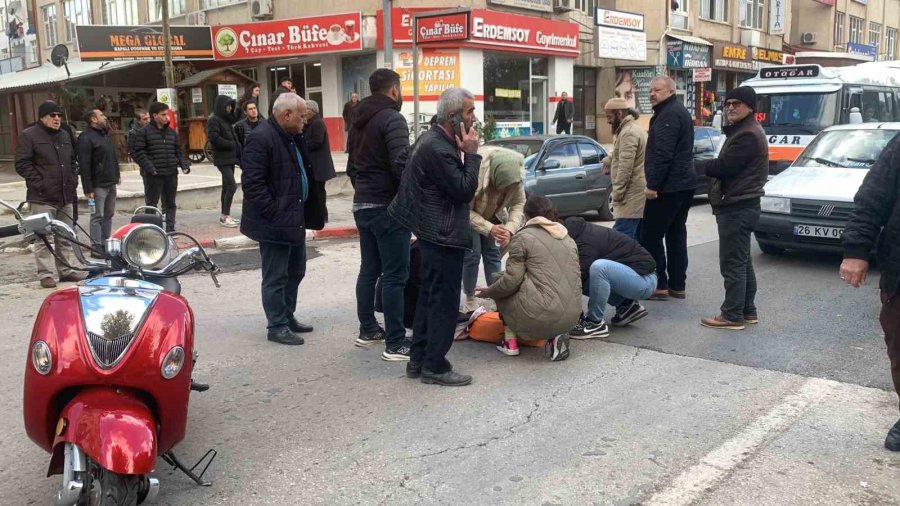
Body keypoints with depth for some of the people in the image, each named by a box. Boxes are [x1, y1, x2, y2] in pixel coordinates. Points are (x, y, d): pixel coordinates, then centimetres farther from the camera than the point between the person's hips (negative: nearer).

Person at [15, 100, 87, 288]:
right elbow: (22, 164, -9)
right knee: (43, 237, -5)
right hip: (42, 197, -7)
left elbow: (72, 161, 25)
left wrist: (73, 181, 12)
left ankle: (67, 270, 19)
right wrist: (38, 183, -16)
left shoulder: (65, 135, 16)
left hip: (65, 196, 7)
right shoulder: (29, 136, -5)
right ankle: (45, 274, 0)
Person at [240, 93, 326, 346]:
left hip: (295, 219, 10)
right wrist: (274, 213, -22)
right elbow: (252, 182, -22)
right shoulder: (261, 138, -17)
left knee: (295, 272, 18)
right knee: (276, 277, 1)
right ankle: (277, 326, 11)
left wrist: (309, 213, 15)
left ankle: (288, 317, 32)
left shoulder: (293, 137, 14)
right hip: (275, 223, -10)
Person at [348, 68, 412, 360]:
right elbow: (401, 164, -23)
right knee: (395, 275, -6)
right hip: (388, 207, -9)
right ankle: (395, 344, -4)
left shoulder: (359, 121, 15)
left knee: (369, 270, 17)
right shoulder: (391, 119, -13)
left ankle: (368, 330, 26)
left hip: (362, 205, 9)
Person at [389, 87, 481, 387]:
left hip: (434, 234, 11)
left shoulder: (434, 140, 11)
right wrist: (471, 153, -15)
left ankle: (418, 360, 25)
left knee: (430, 296, 16)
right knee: (444, 302, -2)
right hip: (444, 237, -11)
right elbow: (464, 190, -19)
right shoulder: (437, 149, -22)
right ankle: (435, 366, 8)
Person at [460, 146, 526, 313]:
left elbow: (518, 203, -15)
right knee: (472, 255, -8)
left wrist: (510, 229, -31)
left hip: (493, 215, 4)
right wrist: (489, 229, -39)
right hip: (469, 216, -4)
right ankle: (470, 299, 7)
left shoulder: (515, 172, -26)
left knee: (493, 254, 3)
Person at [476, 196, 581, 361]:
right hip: (571, 317, 6)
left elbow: (511, 281, -5)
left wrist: (489, 292, 14)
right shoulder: (568, 238, 19)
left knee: (503, 290, 21)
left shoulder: (523, 237, 0)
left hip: (541, 315, -5)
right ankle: (556, 335, 9)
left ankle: (510, 341, 15)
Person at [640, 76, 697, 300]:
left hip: (668, 186, -11)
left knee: (650, 236, -6)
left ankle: (659, 285, -5)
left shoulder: (668, 115, -14)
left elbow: (663, 154, -23)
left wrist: (652, 184, -23)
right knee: (676, 233, 13)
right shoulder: (680, 112, 20)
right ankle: (677, 285, 17)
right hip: (684, 184, 11)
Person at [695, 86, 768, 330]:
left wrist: (695, 165, -7)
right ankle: (747, 310, 21)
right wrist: (703, 165, 0)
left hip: (738, 207, -11)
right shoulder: (744, 131, 20)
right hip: (740, 205, 11)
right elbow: (729, 166, 17)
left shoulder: (748, 134, -16)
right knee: (742, 261, 14)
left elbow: (723, 166, -21)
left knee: (732, 262, -8)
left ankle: (732, 315, -5)